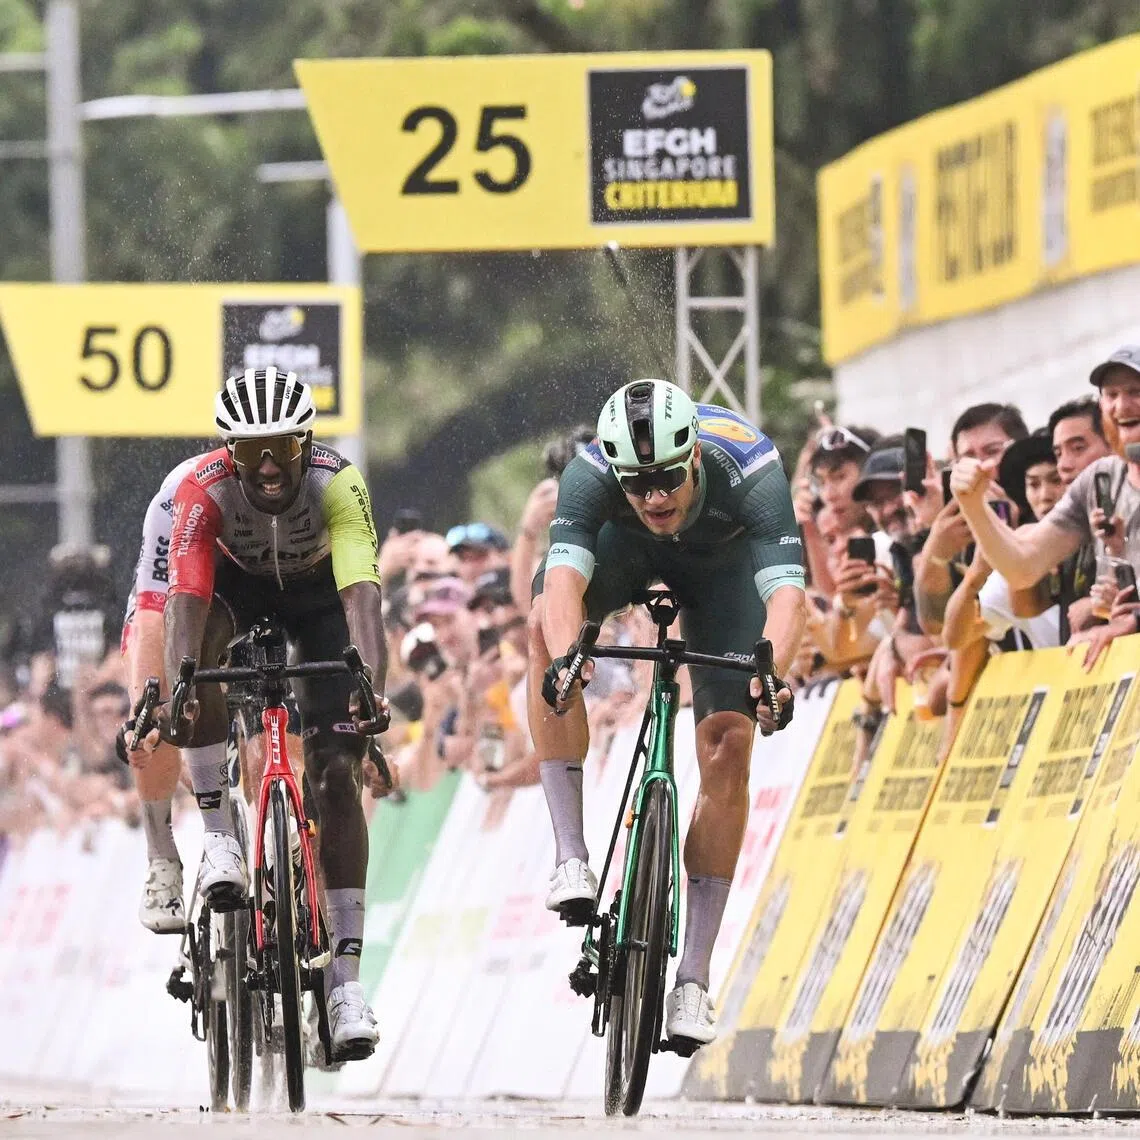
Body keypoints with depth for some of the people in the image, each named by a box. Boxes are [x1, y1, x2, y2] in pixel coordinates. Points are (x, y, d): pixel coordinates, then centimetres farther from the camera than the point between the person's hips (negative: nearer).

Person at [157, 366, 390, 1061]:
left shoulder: (338, 484, -35)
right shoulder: (203, 490, -33)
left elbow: (362, 596, -45)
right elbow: (186, 604, -41)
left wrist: (371, 690, -61)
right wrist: (176, 692, -58)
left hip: (318, 589, -1)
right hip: (238, 583, 1)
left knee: (336, 769, -14)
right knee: (201, 646, -37)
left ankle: (347, 979, -15)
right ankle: (220, 837, -24)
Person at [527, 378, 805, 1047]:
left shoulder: (750, 470, -40)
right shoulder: (592, 472, -38)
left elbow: (787, 594, -49)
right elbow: (563, 581, -49)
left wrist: (771, 675, -68)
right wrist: (565, 656, -69)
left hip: (722, 559, 0)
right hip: (624, 546, 0)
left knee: (727, 751, -13)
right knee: (546, 625, -32)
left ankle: (693, 979, -5)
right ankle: (572, 858, -28)